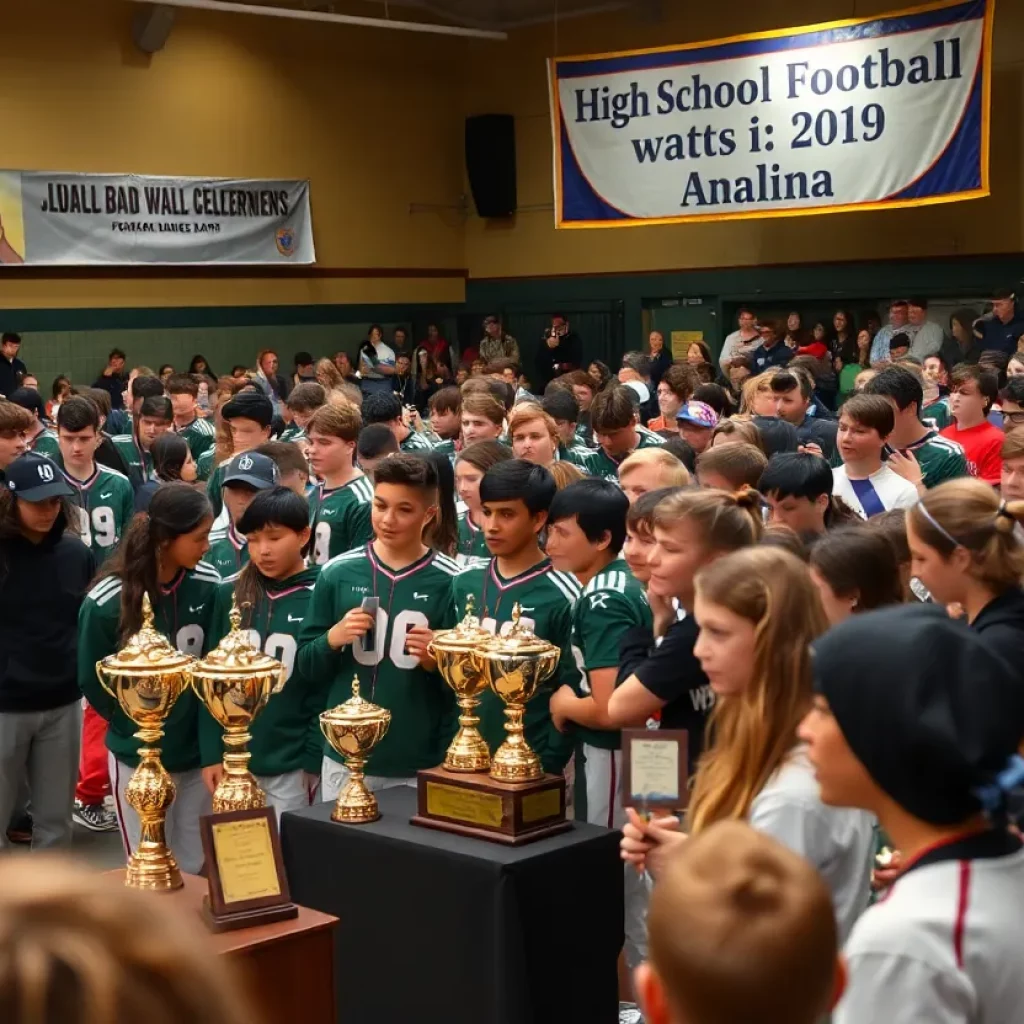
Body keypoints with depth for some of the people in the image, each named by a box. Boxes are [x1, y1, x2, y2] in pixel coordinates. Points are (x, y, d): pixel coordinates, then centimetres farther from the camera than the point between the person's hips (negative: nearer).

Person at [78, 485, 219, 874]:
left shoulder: (208, 585, -8)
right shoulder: (107, 602, -18)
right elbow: (92, 682, -5)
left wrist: (205, 722, 1)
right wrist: (134, 725, 0)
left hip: (198, 752, 3)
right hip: (139, 758, -3)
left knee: (195, 872, 14)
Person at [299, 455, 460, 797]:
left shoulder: (449, 581, -6)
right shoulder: (338, 572, 0)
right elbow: (307, 664, 7)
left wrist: (436, 661, -20)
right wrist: (333, 638, -12)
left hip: (421, 765, -2)